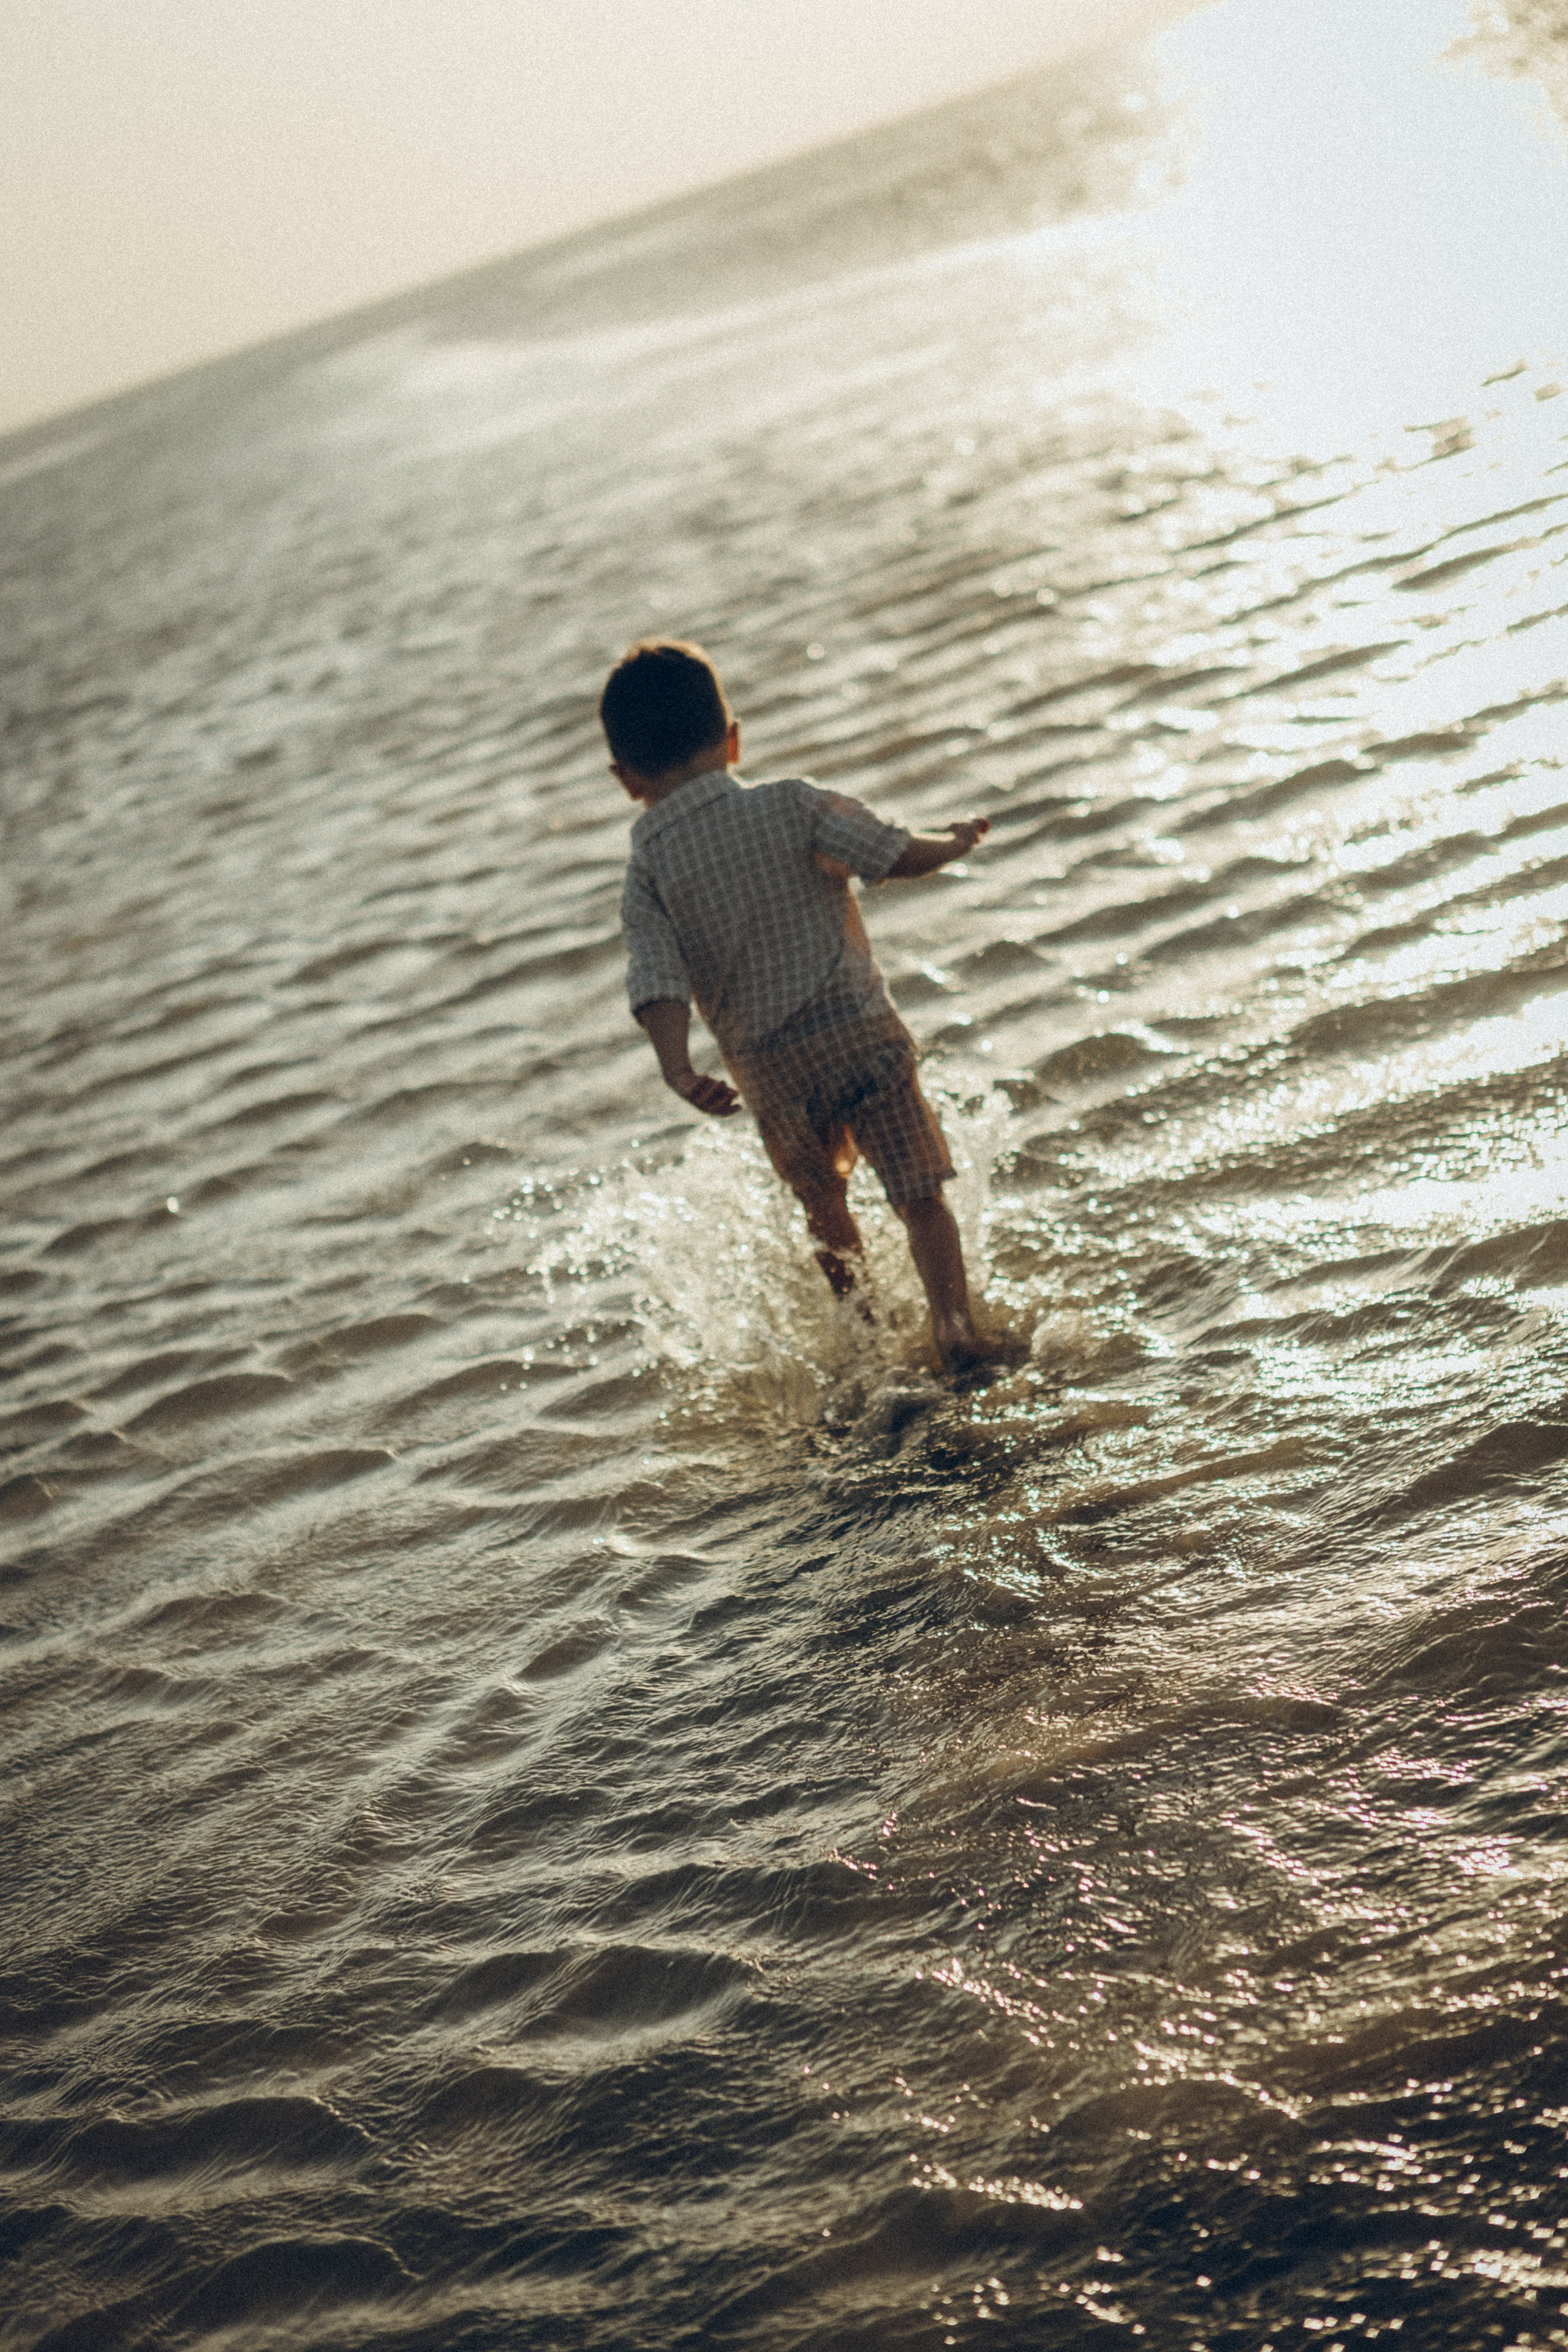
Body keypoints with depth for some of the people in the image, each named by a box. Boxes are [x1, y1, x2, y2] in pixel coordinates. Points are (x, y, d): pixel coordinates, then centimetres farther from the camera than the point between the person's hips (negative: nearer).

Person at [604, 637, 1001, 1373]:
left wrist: (678, 1068, -22)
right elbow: (896, 854, -5)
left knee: (822, 1203, 25)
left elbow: (658, 981, -13)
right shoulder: (790, 805, -3)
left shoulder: (647, 871, -1)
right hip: (859, 1031, -1)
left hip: (771, 1072, 2)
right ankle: (954, 1322, -14)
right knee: (919, 1195, 1)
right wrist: (955, 842, 14)